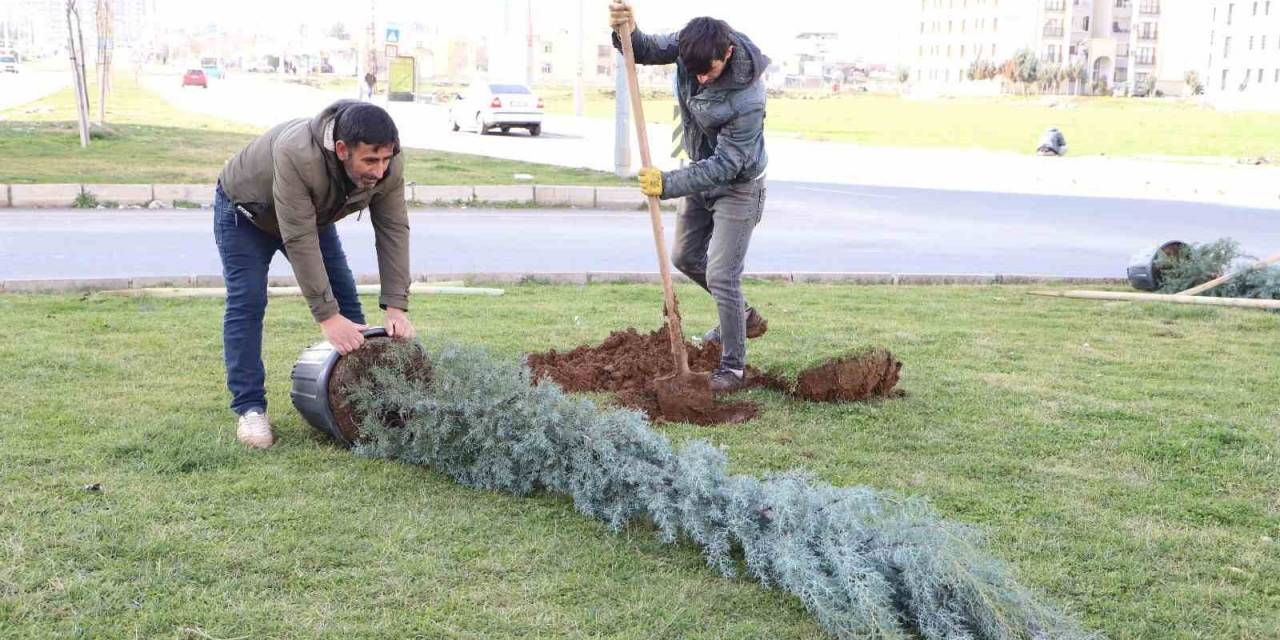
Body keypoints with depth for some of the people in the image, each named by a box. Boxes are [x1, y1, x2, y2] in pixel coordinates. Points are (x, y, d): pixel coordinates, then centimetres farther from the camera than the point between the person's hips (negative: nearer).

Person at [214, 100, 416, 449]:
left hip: (311, 213, 5)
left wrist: (396, 307, -30)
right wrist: (327, 317, -42)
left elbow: (393, 232, -24)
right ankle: (249, 408, -7)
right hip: (245, 210, -5)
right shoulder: (297, 156, -45)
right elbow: (299, 240, -43)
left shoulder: (389, 165, -29)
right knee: (246, 302, -14)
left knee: (346, 299, 0)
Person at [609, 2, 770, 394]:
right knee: (685, 258, 19)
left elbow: (726, 164, -33)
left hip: (737, 186, -8)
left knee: (721, 276, -10)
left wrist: (669, 184, -38)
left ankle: (734, 365, 6)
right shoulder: (690, 46, -18)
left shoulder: (747, 99, -36)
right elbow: (648, 50, -10)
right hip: (703, 174, 8)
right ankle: (744, 318, 38)